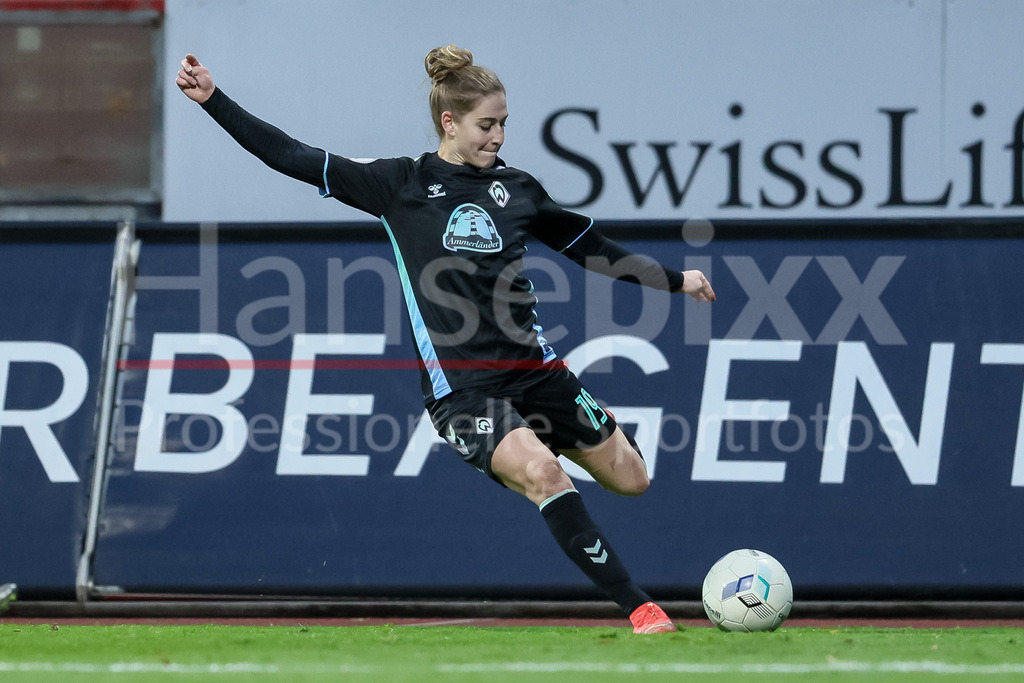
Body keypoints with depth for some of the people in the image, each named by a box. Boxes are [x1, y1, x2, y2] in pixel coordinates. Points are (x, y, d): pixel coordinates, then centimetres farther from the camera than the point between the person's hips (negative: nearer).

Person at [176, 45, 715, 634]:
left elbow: (590, 247, 23)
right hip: (460, 385, -5)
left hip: (533, 369, 5)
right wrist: (212, 100, -5)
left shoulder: (516, 188, 9)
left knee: (631, 479, 6)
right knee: (541, 473, -27)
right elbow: (294, 158, 0)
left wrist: (675, 280, 26)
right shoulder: (401, 184, 0)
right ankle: (639, 608, -24)